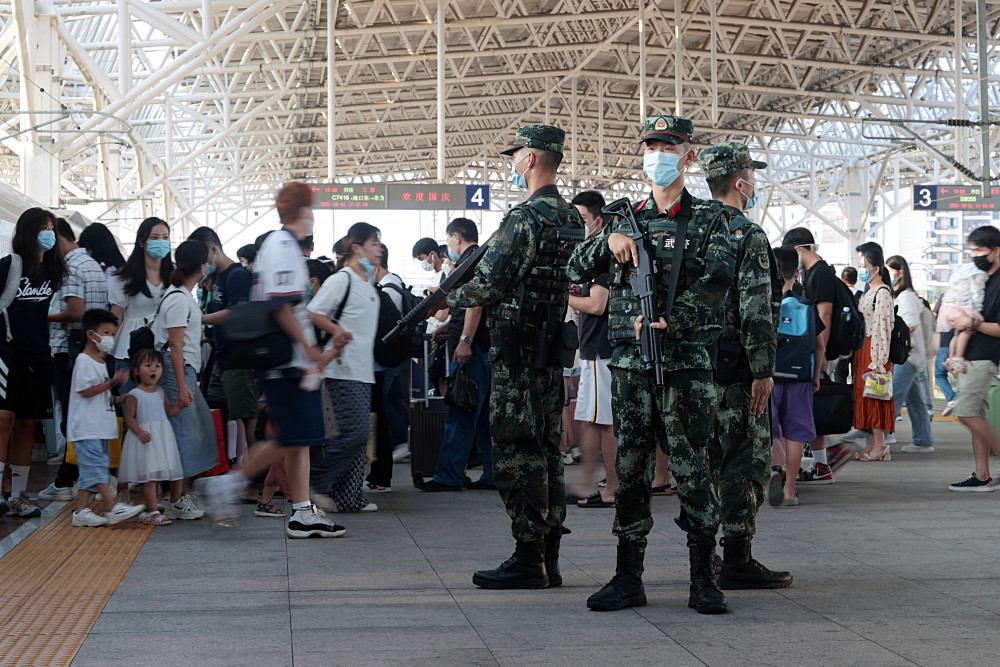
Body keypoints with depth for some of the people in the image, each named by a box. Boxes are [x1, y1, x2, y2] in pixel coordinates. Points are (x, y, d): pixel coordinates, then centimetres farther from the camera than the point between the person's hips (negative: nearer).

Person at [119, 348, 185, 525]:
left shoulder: (161, 392, 13)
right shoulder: (135, 395, -5)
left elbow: (169, 411, 18)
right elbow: (129, 417, -7)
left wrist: (180, 405, -2)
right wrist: (139, 432, -20)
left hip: (163, 437, 6)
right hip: (145, 437, -6)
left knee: (156, 477, 7)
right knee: (149, 477, -9)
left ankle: (147, 511, 16)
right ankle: (153, 512, -7)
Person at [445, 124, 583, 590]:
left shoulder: (525, 218, -16)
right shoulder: (572, 219, 13)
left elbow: (486, 284, -17)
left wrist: (446, 300, 4)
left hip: (519, 353, -9)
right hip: (553, 352, 9)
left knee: (516, 452, -5)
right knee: (545, 450, 12)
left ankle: (528, 561, -3)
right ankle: (547, 559, 16)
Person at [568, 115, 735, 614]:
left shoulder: (710, 219, 4)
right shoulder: (625, 219, 16)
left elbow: (716, 280, -10)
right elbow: (576, 271, 10)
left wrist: (672, 321, -19)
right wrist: (609, 241, -8)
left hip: (686, 361, -4)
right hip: (629, 362, 4)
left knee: (692, 469, -5)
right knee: (630, 467, 5)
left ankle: (704, 580, 3)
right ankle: (628, 578, 11)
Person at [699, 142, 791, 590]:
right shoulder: (749, 237, -12)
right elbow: (756, 309, -18)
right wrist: (763, 370, -17)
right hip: (737, 368, -8)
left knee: (706, 458, 14)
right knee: (747, 461, -3)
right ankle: (736, 561, -4)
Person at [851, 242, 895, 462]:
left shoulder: (882, 293, -13)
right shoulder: (868, 292, 17)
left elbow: (882, 328, -18)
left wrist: (877, 361, -22)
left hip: (874, 349, -10)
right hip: (863, 348, 10)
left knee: (874, 395, -8)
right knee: (864, 393, 9)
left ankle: (880, 445, -6)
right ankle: (872, 442, 12)